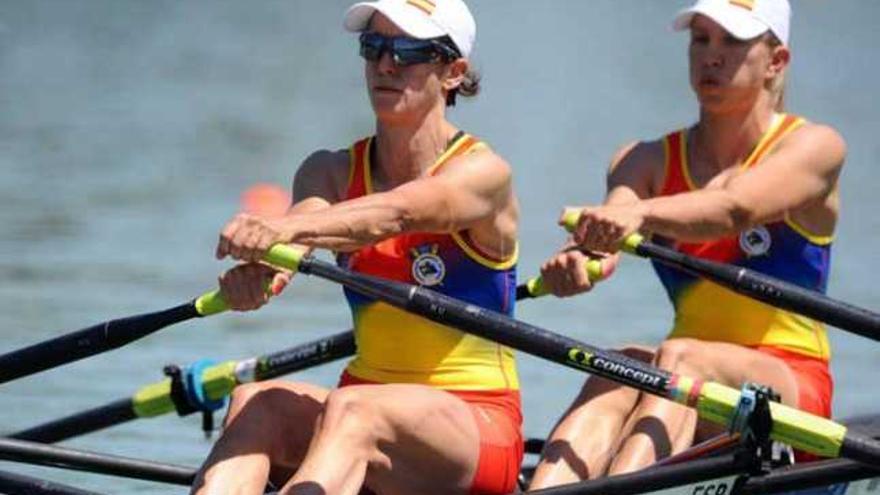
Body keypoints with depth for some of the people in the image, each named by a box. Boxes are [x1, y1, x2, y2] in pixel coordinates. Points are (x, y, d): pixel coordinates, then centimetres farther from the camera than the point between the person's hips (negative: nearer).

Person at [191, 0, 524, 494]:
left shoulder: (482, 172, -7)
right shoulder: (333, 172, 9)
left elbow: (398, 213, -29)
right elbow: (308, 212, -16)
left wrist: (285, 229, -48)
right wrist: (259, 265, -42)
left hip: (478, 429, -5)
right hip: (368, 402, 5)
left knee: (350, 412, -35)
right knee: (256, 402, -26)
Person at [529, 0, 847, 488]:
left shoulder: (813, 147, -2)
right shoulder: (650, 161, 10)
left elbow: (737, 207, -25)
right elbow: (612, 225, -14)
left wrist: (641, 214, -45)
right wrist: (582, 253, -40)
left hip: (790, 381, -3)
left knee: (680, 357, -33)